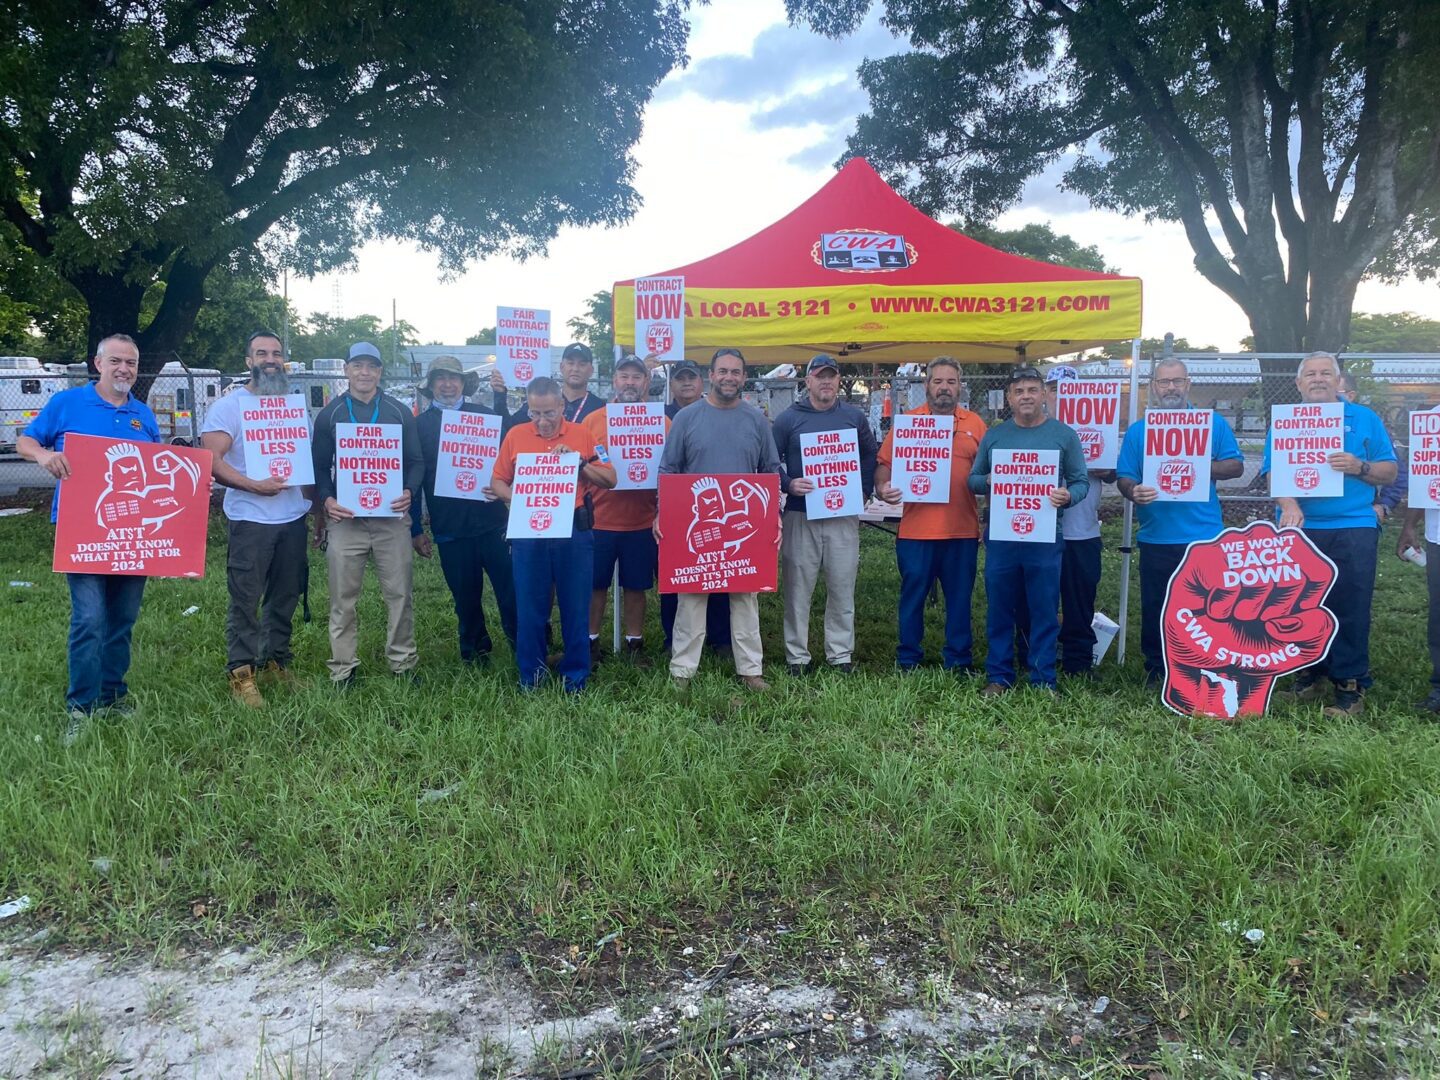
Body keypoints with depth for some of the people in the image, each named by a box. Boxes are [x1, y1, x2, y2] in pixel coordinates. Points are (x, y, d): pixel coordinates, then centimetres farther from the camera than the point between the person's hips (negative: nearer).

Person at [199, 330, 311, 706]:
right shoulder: (229, 405, -4)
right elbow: (211, 461, -14)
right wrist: (254, 485, -24)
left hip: (293, 518, 5)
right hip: (250, 520, -5)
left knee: (285, 596, 12)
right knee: (245, 599, -2)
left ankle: (276, 662, 25)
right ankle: (241, 673, 6)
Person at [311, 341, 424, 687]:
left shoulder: (400, 412, 8)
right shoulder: (329, 415, 8)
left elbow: (416, 461, 8)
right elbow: (319, 466, 8)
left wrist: (409, 492, -11)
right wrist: (326, 500, -10)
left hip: (392, 516, 0)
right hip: (344, 518, 0)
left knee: (398, 593, 4)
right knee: (343, 597, 4)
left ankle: (402, 662, 16)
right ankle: (343, 668, 13)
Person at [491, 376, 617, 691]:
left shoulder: (583, 434, 2)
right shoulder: (516, 435, 4)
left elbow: (610, 479, 0)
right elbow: (497, 482, 7)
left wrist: (579, 462, -14)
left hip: (575, 532, -1)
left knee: (575, 606, 7)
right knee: (529, 607, 8)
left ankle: (575, 674, 21)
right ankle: (530, 672, 24)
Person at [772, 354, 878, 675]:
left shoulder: (854, 417, 9)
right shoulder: (788, 418, 3)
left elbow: (870, 457, 17)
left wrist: (862, 493, 6)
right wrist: (788, 484, -14)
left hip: (844, 516, 2)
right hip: (800, 516, -1)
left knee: (842, 588, 5)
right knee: (798, 588, 2)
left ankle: (841, 654, 15)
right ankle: (797, 656, 11)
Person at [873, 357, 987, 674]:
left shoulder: (975, 424, 9)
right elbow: (884, 463, 1)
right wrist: (882, 487, -18)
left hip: (963, 529, 2)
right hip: (916, 528, -1)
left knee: (960, 597, 10)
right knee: (913, 595, 8)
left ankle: (959, 660, 22)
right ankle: (908, 660, 20)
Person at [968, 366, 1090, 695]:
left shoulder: (1064, 435, 5)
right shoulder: (994, 436, 10)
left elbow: (1082, 482, 5)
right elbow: (972, 479, 11)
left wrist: (1068, 496, -17)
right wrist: (988, 482, -11)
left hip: (1045, 537, -1)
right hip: (1000, 536, 2)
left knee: (1045, 611, 3)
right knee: (999, 610, 8)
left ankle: (1043, 680, 14)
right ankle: (999, 676, 19)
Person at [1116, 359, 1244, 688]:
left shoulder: (1213, 423, 7)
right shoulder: (1137, 430, 8)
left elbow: (1236, 466, 4)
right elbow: (1123, 478, 4)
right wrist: (1133, 492, -19)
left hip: (1204, 537, -1)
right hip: (1156, 538, 1)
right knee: (1155, 610, 7)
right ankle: (1156, 672, 20)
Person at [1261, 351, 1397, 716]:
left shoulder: (1365, 419, 10)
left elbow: (1390, 471, 8)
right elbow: (1273, 472, -3)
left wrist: (1359, 467, -13)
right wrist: (1289, 505, -21)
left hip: (1353, 528, -1)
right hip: (1299, 528, 1)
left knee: (1350, 609, -4)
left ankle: (1351, 686, 3)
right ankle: (1309, 674, 19)